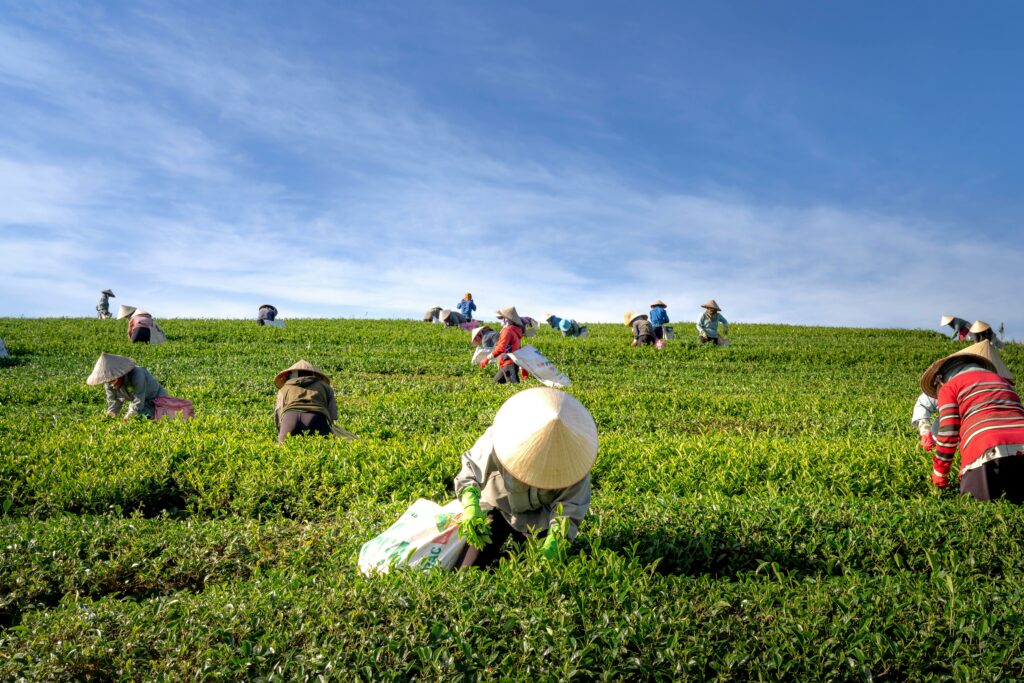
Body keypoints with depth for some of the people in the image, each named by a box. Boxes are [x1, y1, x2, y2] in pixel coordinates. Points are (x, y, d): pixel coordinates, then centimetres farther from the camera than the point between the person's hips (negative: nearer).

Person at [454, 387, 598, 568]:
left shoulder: (574, 456, -29)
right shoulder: (496, 442, -33)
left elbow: (570, 505, -25)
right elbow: (471, 470, -21)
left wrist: (556, 538, -40)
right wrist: (470, 504, -39)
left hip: (540, 517, 1)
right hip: (499, 506, -1)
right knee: (472, 567, -7)